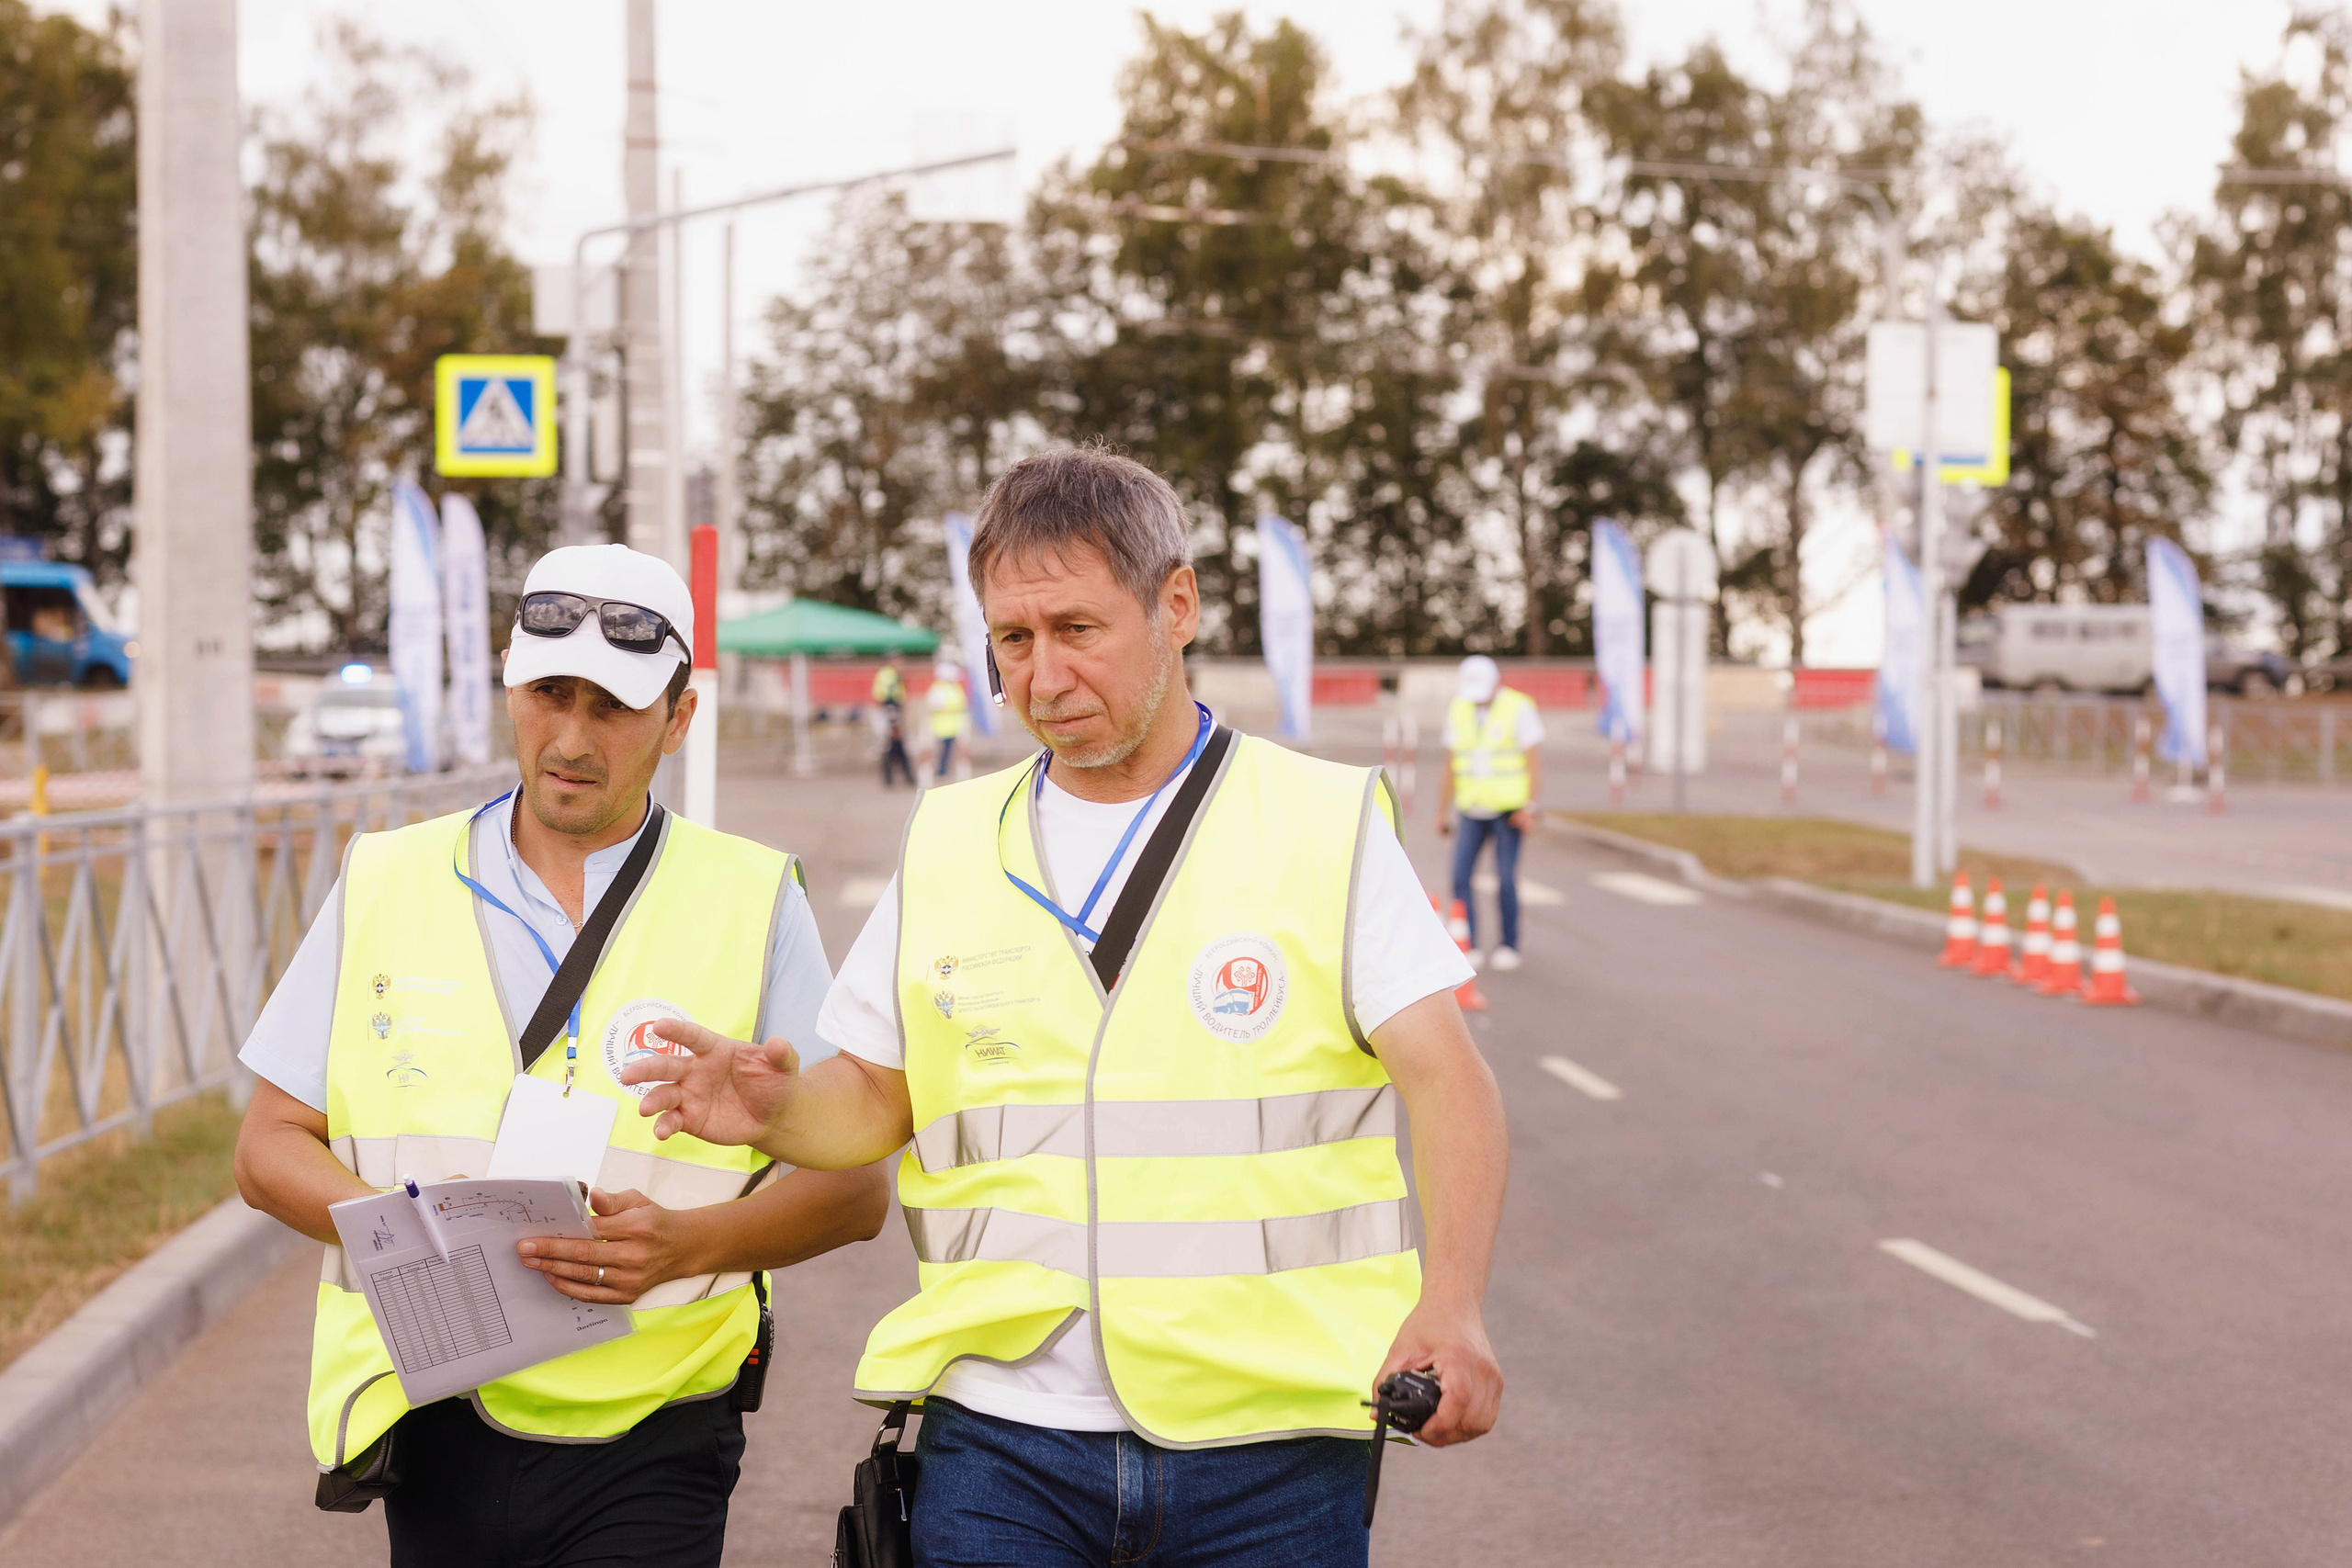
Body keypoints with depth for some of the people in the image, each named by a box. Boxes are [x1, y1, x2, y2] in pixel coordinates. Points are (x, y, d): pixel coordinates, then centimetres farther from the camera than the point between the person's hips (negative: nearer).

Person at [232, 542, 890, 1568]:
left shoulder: (754, 901, 2)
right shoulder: (385, 884, 9)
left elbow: (854, 1189, 1)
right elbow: (271, 1147, 10)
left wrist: (684, 1245, -17)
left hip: (645, 1454, -2)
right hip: (435, 1435, 3)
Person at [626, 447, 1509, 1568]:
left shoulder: (1326, 823, 1)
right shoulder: (949, 843, 12)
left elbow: (1447, 1080, -7)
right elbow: (877, 1096, 16)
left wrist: (1450, 1306, -23)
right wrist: (777, 1110, -7)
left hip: (1265, 1445, -2)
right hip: (1001, 1440, 2)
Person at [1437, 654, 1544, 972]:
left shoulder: (1519, 709, -10)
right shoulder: (1459, 711, 5)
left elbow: (1534, 762, -11)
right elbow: (1452, 767, 11)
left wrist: (1530, 807, -18)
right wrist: (1443, 812, 10)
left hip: (1508, 810, -4)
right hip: (1472, 812, 4)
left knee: (1506, 881, -6)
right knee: (1461, 878, -9)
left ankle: (1509, 947, 9)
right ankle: (1468, 947, -3)